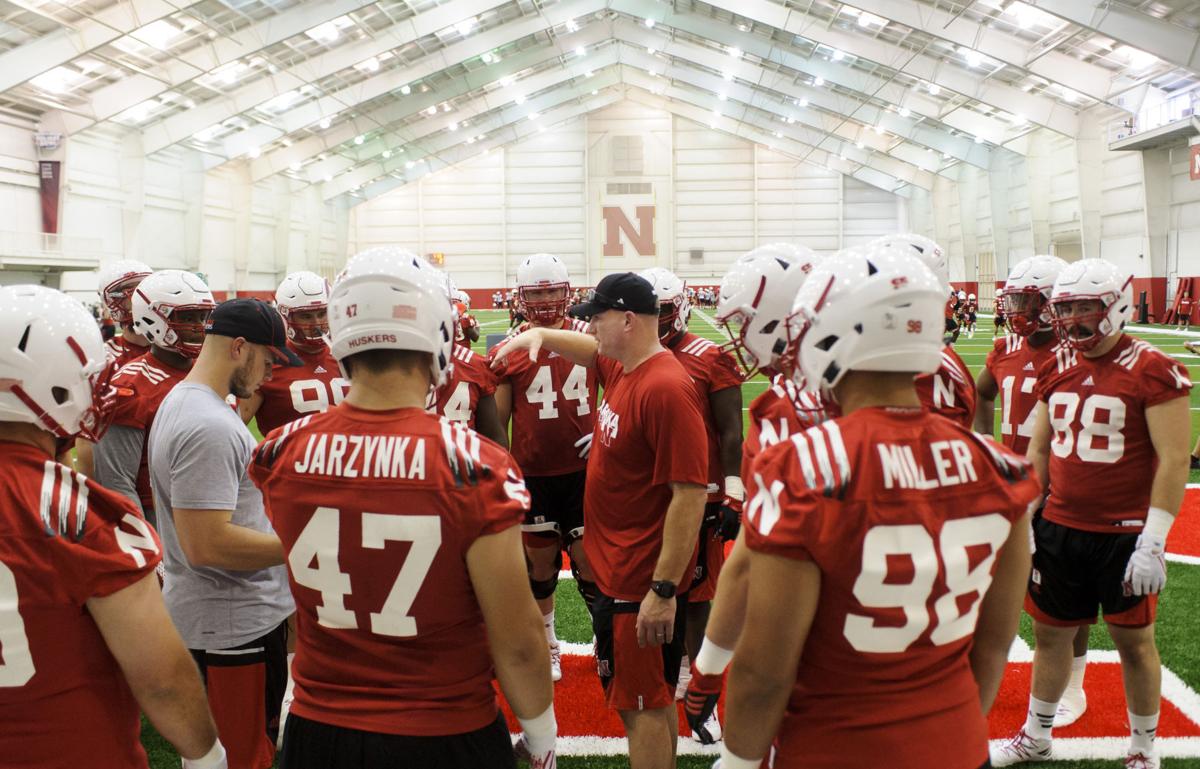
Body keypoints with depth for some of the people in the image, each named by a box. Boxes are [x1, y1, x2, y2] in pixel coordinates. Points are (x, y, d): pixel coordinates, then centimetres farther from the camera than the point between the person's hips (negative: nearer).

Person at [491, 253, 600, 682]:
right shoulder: (509, 350, -3)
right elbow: (497, 419, 4)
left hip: (584, 470, 0)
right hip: (533, 476, 1)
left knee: (590, 562, 5)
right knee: (540, 564, 14)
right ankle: (547, 645, 33)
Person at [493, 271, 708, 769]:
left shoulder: (666, 389, -23)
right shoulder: (619, 369, 5)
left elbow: (690, 496, -26)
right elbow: (592, 349, 31)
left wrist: (663, 590, -25)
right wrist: (541, 335, 13)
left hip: (641, 584, -9)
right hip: (619, 573, 9)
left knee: (643, 705, 4)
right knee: (651, 699, 21)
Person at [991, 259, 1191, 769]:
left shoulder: (1152, 371, -13)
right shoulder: (1056, 369, 5)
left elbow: (1174, 459, -14)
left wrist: (1153, 540, -18)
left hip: (1124, 533, -5)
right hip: (1060, 529, 5)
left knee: (1133, 640, 10)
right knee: (1051, 631, 15)